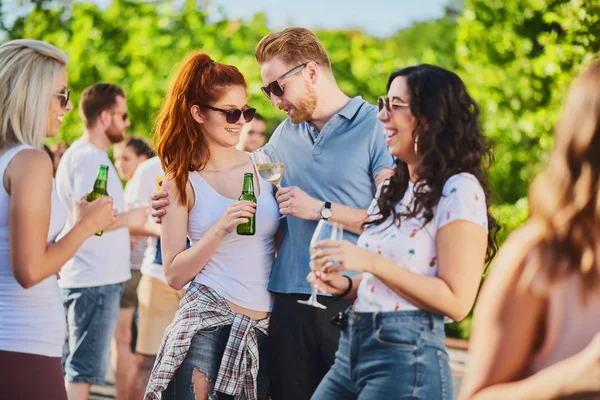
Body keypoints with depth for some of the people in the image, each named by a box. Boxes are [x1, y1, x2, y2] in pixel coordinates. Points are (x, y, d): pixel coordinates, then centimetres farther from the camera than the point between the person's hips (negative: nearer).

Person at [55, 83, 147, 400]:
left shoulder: (77, 154, 17)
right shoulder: (91, 159, -15)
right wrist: (130, 219, -12)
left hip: (77, 277, 10)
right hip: (96, 280, -10)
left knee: (71, 368, 14)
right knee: (84, 370, -7)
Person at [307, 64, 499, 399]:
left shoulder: (459, 190, -10)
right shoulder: (391, 190, 16)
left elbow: (456, 302, -18)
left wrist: (371, 262, -19)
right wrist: (346, 286, 3)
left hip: (406, 356, -8)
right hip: (352, 348, 8)